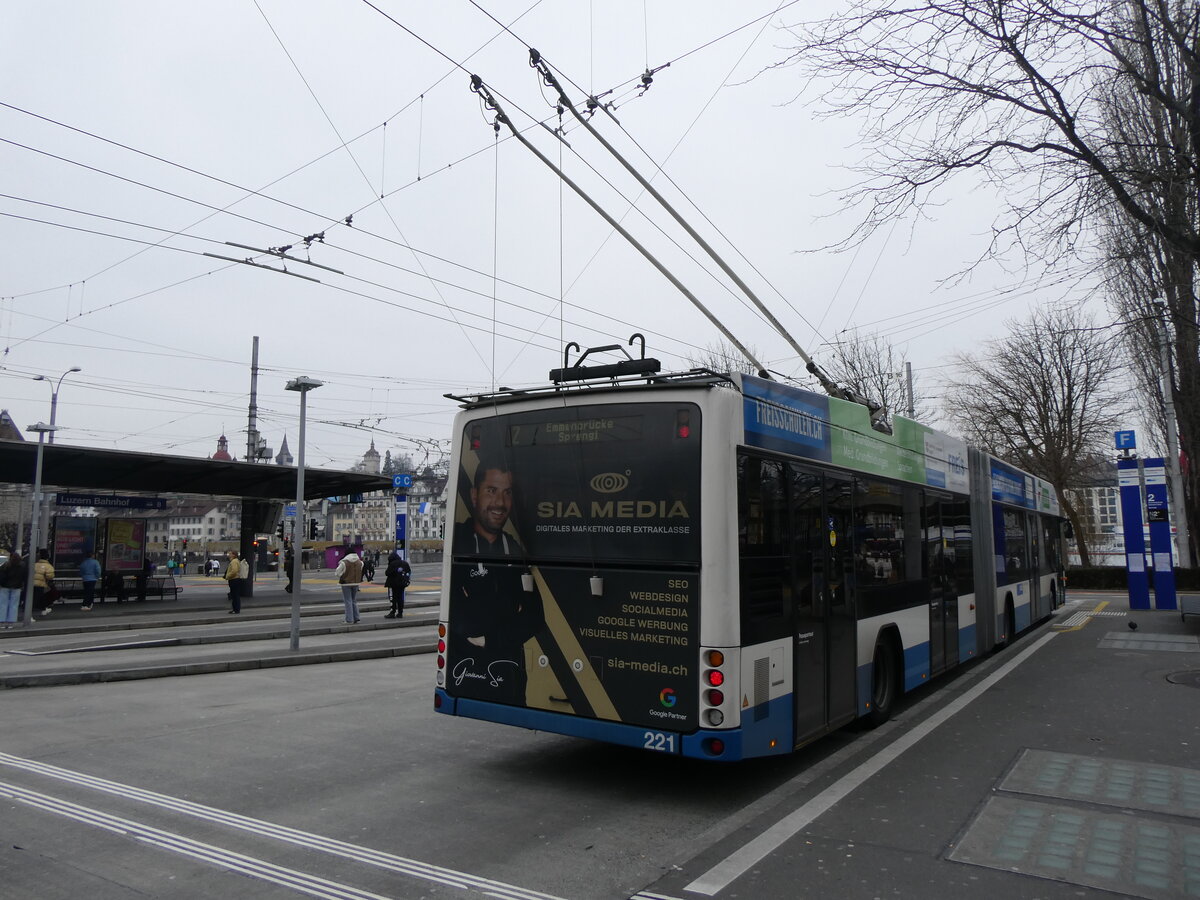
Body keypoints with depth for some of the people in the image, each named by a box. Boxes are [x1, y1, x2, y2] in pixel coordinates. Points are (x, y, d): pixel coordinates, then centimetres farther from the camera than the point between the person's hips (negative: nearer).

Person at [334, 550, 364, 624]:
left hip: (346, 583, -4)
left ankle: (349, 620, 0)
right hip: (356, 583, 4)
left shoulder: (344, 562, -16)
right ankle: (356, 619, 15)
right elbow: (361, 572, 8)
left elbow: (337, 572, -11)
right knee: (354, 601, 16)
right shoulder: (359, 562, -1)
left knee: (348, 601, 2)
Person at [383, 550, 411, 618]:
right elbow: (409, 571, 12)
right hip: (402, 584, 6)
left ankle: (392, 613, -4)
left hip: (393, 584, -6)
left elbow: (387, 573, -16)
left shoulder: (392, 564, -16)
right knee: (400, 598, 11)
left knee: (393, 598, -1)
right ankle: (400, 613, 14)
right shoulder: (405, 563, 6)